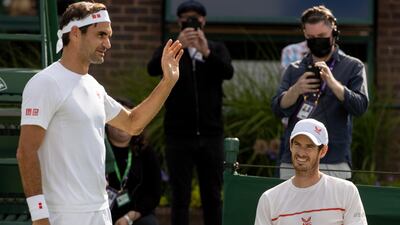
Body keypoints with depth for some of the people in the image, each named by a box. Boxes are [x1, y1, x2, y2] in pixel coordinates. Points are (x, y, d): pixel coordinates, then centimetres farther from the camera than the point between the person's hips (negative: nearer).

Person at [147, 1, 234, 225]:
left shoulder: (217, 49, 9)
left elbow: (228, 72, -12)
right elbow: (153, 68, -16)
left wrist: (207, 53, -32)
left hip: (211, 134, 1)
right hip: (179, 135, -1)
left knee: (212, 197, 5)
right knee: (180, 198, 0)